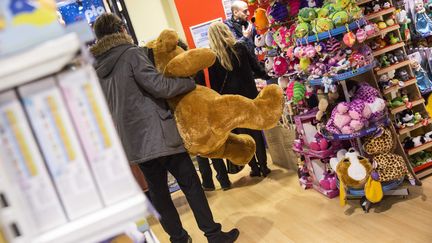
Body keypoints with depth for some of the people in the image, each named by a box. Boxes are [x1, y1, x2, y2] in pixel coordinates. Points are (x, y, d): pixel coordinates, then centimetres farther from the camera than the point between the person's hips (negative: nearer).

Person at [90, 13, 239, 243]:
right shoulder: (131, 54, -9)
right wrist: (190, 82, -4)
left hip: (134, 141, 6)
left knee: (157, 192, 14)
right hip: (157, 132, -6)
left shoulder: (96, 69, 12)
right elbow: (158, 86, -17)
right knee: (190, 183, 5)